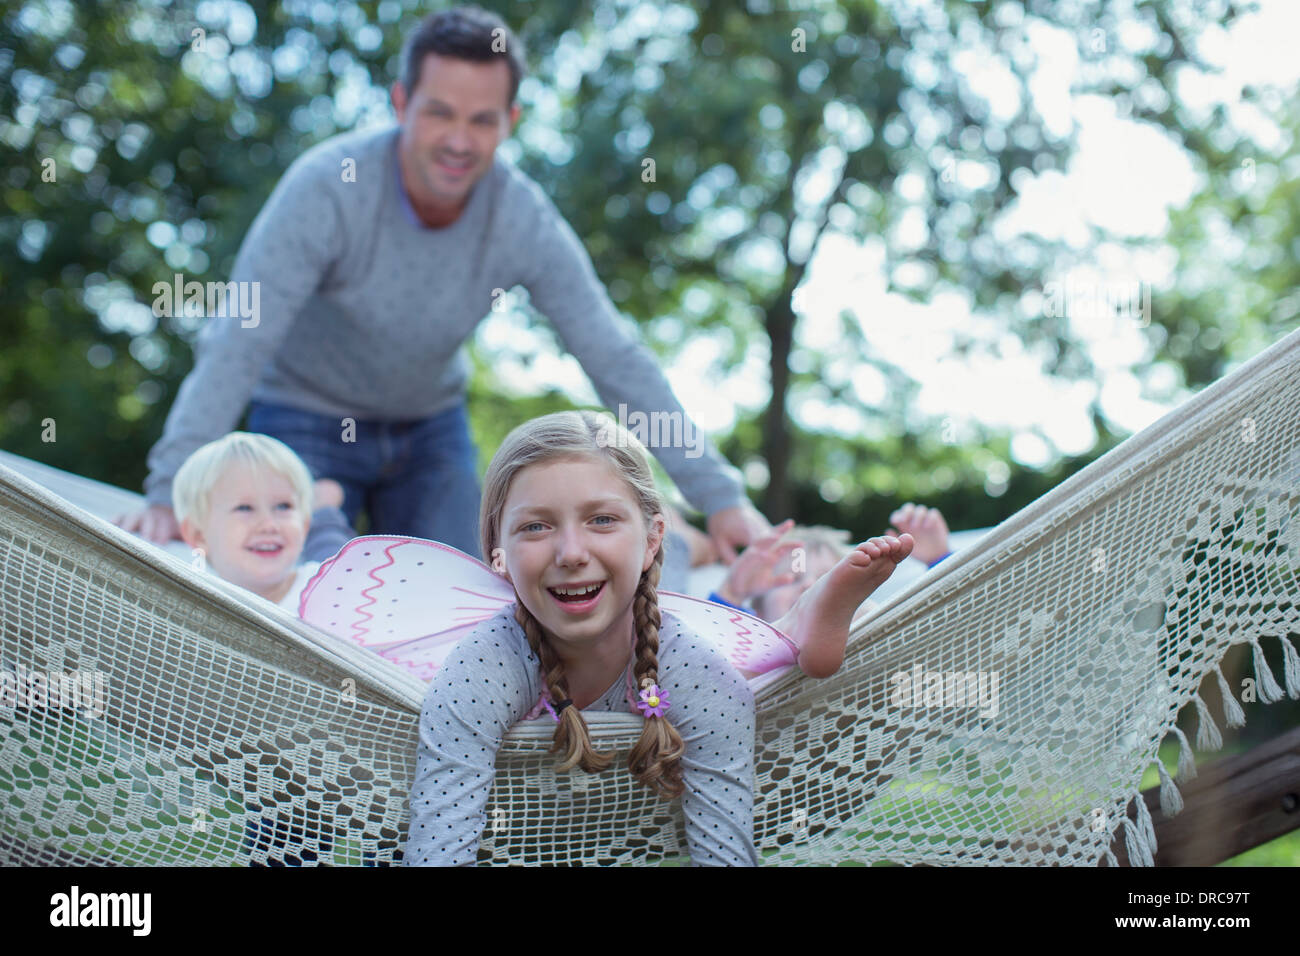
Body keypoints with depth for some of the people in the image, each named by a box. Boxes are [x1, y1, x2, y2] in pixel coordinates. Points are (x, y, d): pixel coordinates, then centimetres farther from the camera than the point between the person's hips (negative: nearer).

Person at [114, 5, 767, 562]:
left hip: (431, 427, 3)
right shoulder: (328, 186, -28)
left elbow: (616, 361, -16)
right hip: (309, 420, -3)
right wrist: (171, 493, -40)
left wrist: (719, 497, -20)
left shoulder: (525, 220, -19)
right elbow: (237, 346, -31)